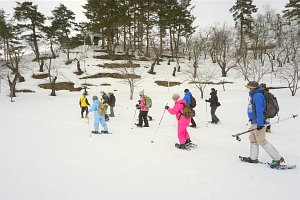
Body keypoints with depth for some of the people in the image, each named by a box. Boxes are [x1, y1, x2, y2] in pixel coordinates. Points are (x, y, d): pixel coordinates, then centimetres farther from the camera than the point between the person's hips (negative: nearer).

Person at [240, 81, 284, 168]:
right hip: (254, 122, 11)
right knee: (253, 139, 16)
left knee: (262, 141, -7)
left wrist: (259, 124, -25)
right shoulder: (255, 95, 14)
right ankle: (253, 158, 26)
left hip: (258, 123, -11)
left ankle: (278, 158, 1)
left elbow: (259, 110, -23)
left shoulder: (257, 96, -17)